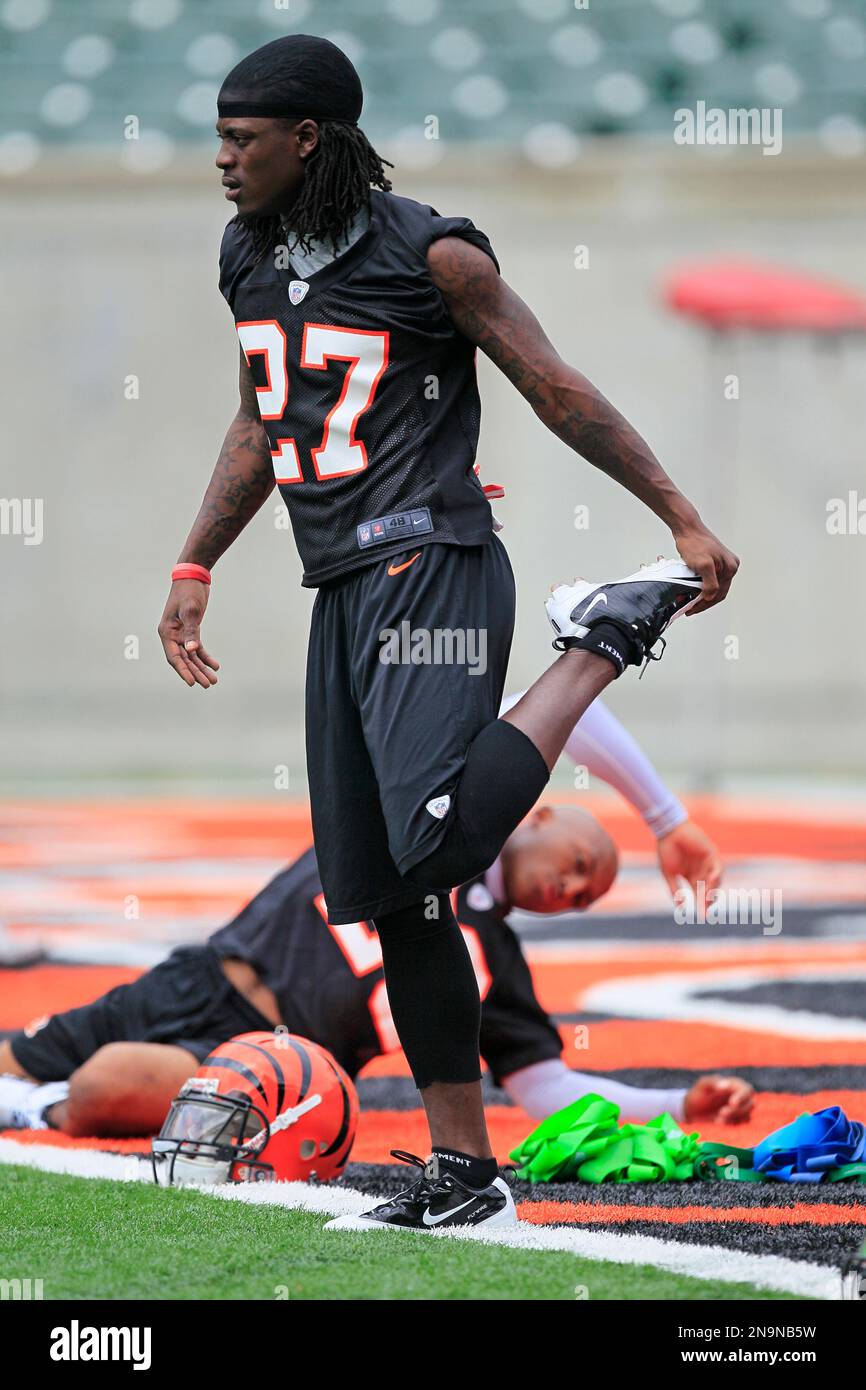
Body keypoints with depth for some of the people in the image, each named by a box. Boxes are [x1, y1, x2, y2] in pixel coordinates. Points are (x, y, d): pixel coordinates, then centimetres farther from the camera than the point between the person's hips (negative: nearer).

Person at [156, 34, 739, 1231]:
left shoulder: (431, 256, -9)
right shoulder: (249, 261, 12)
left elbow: (557, 391, -5)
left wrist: (685, 522, -4)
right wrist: (193, 571, 23)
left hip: (430, 570, -7)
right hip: (342, 595, 7)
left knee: (438, 842, -27)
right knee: (394, 903, 6)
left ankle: (607, 637, -5)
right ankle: (465, 1176, 12)